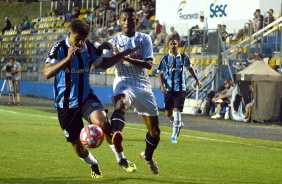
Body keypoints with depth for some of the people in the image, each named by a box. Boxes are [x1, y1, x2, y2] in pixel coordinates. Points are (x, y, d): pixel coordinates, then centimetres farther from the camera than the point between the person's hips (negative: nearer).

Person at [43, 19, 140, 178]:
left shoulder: (88, 48, 0)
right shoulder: (59, 49, -15)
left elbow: (103, 64, 17)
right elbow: (47, 73, -29)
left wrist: (125, 53, 7)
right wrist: (68, 59, -41)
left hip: (86, 97, 2)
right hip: (66, 104, -2)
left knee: (101, 121, -32)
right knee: (78, 145, 5)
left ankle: (121, 158, -23)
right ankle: (94, 165, 37)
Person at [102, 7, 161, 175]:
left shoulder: (145, 39, 5)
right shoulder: (115, 41, 3)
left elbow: (149, 64, -9)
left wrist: (128, 58, -22)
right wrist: (117, 56, -21)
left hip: (143, 85, 3)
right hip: (124, 83, -3)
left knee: (155, 130, 10)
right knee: (121, 103, -41)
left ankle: (148, 156, 41)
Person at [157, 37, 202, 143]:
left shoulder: (184, 58, 3)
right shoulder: (165, 60, 1)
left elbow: (189, 68, 20)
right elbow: (160, 74, 4)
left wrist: (197, 80, 19)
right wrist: (162, 86, -11)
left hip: (180, 89, -1)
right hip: (169, 90, 1)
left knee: (177, 110, -13)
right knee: (168, 114, 6)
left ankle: (174, 136, -8)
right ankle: (178, 124, 39)